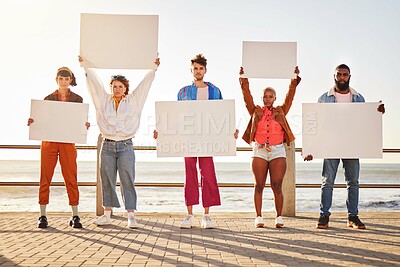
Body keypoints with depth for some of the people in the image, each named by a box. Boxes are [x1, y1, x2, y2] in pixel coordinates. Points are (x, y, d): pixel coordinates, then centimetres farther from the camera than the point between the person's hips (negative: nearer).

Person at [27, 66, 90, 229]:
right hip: (49, 141, 1)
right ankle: (42, 216, 9)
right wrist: (32, 122, -10)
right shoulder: (48, 99, 9)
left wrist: (85, 125, -14)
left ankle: (75, 216, 4)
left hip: (68, 142, -1)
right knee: (45, 178, 2)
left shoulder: (77, 99, 7)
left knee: (71, 179, -3)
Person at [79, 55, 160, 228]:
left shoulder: (133, 100, 8)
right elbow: (93, 81, 12)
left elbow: (146, 82, 8)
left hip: (126, 146, -2)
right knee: (107, 181, 7)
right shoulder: (104, 100, 10)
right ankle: (107, 214, 16)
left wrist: (154, 67, 7)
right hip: (107, 145, 2)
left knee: (128, 181, -3)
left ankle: (131, 216, -1)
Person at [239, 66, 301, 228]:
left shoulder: (281, 111, 13)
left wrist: (295, 80, 1)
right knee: (259, 186, 1)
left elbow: (290, 96, 7)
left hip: (277, 151, 0)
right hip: (259, 151, 0)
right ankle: (259, 217, 6)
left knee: (277, 186, -2)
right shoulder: (256, 111, 11)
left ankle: (279, 217, 5)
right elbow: (247, 96, 4)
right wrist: (243, 79, -1)